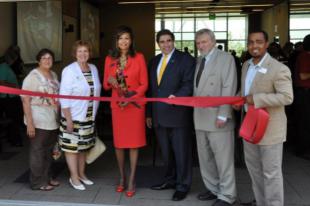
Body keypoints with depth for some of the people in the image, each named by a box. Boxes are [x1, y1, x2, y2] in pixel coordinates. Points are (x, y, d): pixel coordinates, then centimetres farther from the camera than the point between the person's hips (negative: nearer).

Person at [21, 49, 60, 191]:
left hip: (53, 121, 7)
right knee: (37, 151, 3)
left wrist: (59, 117, 9)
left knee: (49, 151, 15)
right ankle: (37, 182, 14)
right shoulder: (33, 76, -9)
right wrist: (29, 122, -19)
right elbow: (25, 100, -14)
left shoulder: (54, 75, 10)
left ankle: (47, 178, 28)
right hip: (39, 121, -6)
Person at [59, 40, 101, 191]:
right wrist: (68, 119, -18)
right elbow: (64, 97, -16)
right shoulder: (69, 70, -13)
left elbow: (96, 91, 8)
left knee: (83, 146, 16)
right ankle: (74, 177, 16)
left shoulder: (93, 68, 4)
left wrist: (94, 112, 5)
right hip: (73, 116, -6)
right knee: (72, 146, 3)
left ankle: (81, 174, 30)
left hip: (89, 116, 6)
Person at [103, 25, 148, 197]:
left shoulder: (139, 57, -3)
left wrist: (131, 97, -17)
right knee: (119, 142, 7)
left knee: (134, 142, 3)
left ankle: (131, 180, 12)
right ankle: (122, 177, 25)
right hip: (117, 105, 3)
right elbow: (105, 85, 8)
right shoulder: (110, 59, 5)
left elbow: (144, 84, -4)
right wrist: (110, 81, -15)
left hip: (135, 105, -2)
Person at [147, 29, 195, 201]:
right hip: (159, 115, 6)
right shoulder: (154, 61, 15)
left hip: (178, 114, -6)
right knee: (166, 152, 17)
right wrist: (149, 113, 16)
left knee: (181, 152, 4)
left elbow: (189, 84, -12)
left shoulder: (186, 59, -4)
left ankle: (182, 185, 17)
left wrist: (176, 96, -30)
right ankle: (170, 180, 32)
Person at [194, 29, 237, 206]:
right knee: (205, 158, 15)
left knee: (223, 159, 1)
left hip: (217, 118, -7)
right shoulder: (199, 60, 15)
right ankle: (214, 189, 30)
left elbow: (229, 89, -13)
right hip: (201, 118, 7)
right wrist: (195, 111, 7)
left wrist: (223, 115, -19)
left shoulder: (226, 58, -5)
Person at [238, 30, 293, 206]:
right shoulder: (246, 65, 7)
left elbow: (287, 97, -25)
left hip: (269, 128, -8)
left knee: (271, 172, 4)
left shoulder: (279, 69, -18)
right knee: (254, 169, 20)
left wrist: (256, 99, -27)